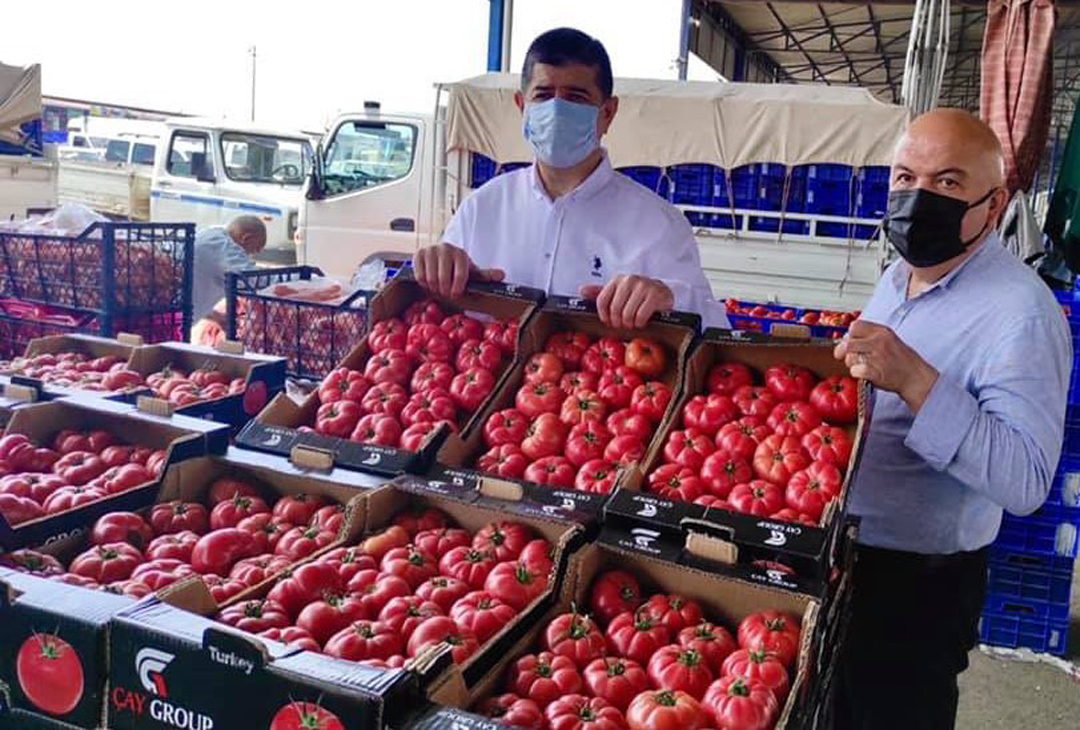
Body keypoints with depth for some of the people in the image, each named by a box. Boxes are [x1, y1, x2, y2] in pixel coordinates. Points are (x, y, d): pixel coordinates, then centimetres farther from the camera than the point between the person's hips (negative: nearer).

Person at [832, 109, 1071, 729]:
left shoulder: (1022, 313, -22)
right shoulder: (899, 276, 5)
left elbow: (1025, 481, -31)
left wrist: (916, 381, -38)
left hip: (919, 585, -8)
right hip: (840, 556, 8)